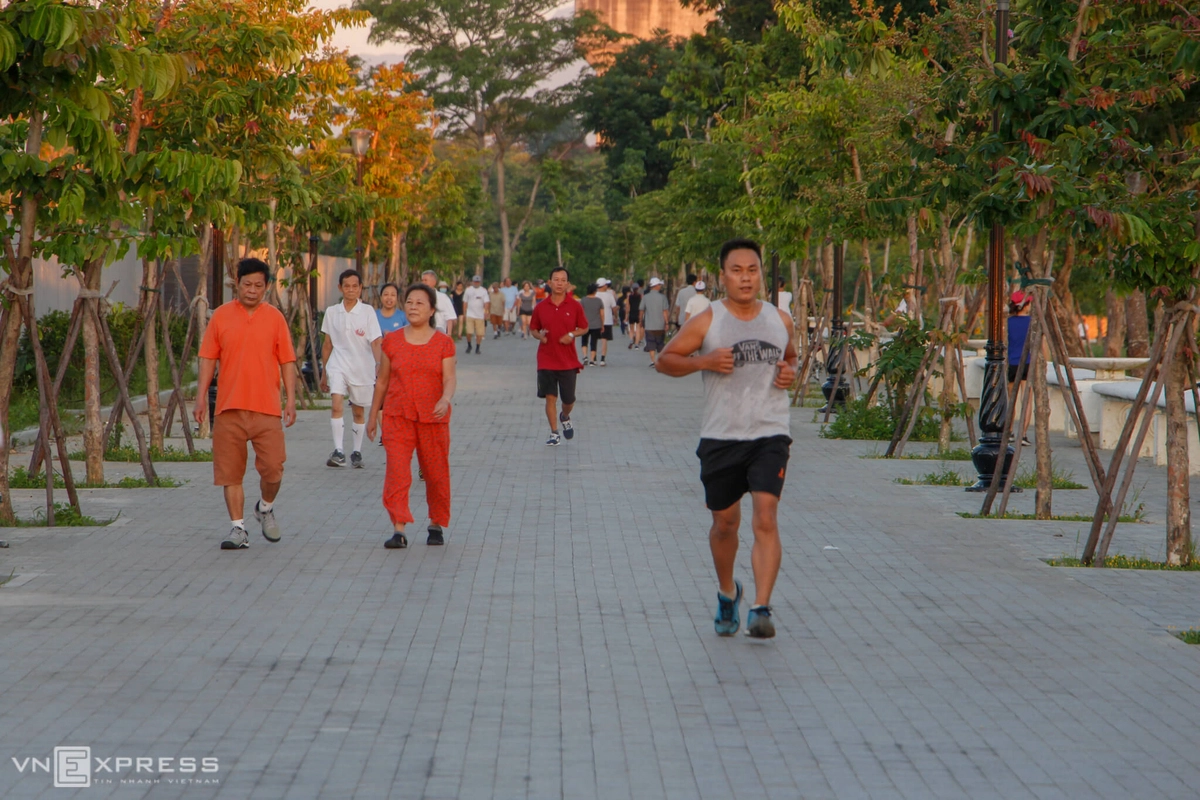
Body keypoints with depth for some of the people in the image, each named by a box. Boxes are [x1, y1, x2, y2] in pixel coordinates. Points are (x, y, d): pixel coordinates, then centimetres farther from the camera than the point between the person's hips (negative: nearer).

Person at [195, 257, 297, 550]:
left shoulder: (275, 317, 5)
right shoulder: (221, 316, 5)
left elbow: (287, 361, 6)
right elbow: (208, 359, 7)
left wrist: (290, 400, -2)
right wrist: (201, 399, 0)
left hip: (267, 408, 0)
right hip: (229, 407, 0)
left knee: (273, 468, -4)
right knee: (230, 472, 1)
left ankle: (265, 508, 24)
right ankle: (238, 528, 9)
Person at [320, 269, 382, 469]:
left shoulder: (367, 312, -4)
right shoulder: (331, 312, 4)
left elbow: (375, 342, -9)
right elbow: (327, 344, 12)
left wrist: (380, 365, -24)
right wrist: (324, 372, 15)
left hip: (362, 368, -1)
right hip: (338, 366, 1)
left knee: (358, 411, 10)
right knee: (336, 405, -19)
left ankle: (357, 452, 25)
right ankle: (338, 452, -21)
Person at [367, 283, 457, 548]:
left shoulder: (443, 343, 2)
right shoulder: (392, 342, 6)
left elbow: (450, 378, -7)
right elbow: (382, 381, 12)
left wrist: (446, 399, -28)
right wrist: (373, 415, 14)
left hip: (433, 418, 0)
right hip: (397, 417, 0)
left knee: (436, 473, 7)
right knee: (396, 472, -13)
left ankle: (436, 524, 26)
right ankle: (398, 530, -16)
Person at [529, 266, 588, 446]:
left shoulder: (575, 306, -2)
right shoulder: (540, 307, 1)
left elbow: (584, 328, 6)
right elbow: (533, 328, 11)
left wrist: (572, 334, -13)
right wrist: (539, 336, -11)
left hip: (568, 361, 0)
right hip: (546, 361, 0)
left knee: (568, 400, 5)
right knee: (550, 397, -2)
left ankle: (565, 417, 39)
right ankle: (554, 434, 8)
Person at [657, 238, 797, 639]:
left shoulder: (780, 320, 7)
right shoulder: (706, 322, -2)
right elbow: (666, 360, 3)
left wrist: (791, 371, 2)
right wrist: (704, 361, -15)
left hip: (770, 434, 0)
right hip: (721, 437, 0)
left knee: (766, 518, -16)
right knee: (725, 523, 12)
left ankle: (761, 609, -18)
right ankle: (727, 593, 38)